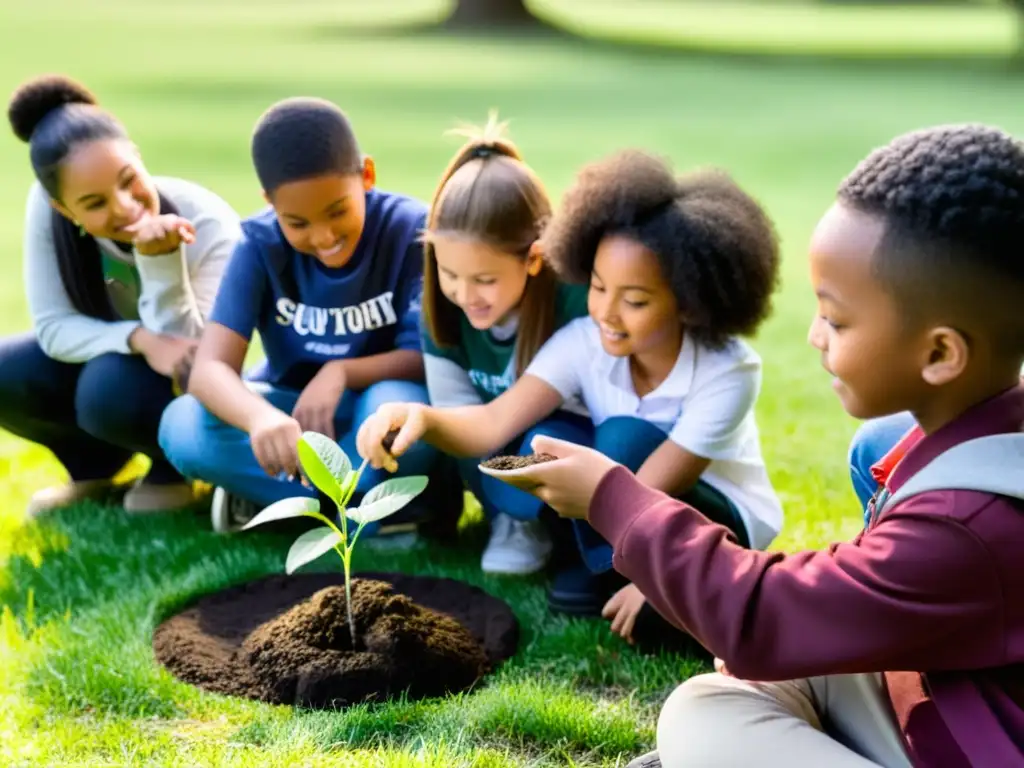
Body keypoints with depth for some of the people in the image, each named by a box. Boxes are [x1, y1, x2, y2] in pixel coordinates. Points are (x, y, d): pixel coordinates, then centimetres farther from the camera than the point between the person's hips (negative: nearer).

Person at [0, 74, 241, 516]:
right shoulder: (46, 209, -21)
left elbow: (192, 359, -32)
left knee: (112, 387, -34)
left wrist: (160, 259, -45)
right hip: (106, 357, 5)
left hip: (187, 392, -4)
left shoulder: (208, 225, -30)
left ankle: (171, 473, -1)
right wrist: (140, 339, -37)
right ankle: (94, 471, 8)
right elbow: (53, 326, -18)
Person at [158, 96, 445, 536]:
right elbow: (209, 368, -26)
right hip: (292, 408, 2)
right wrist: (261, 418, -48)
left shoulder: (412, 230, -19)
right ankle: (363, 502, -19)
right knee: (183, 428, -26)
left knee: (399, 408, -37)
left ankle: (268, 494, -14)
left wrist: (340, 372, -32)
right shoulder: (260, 243, -15)